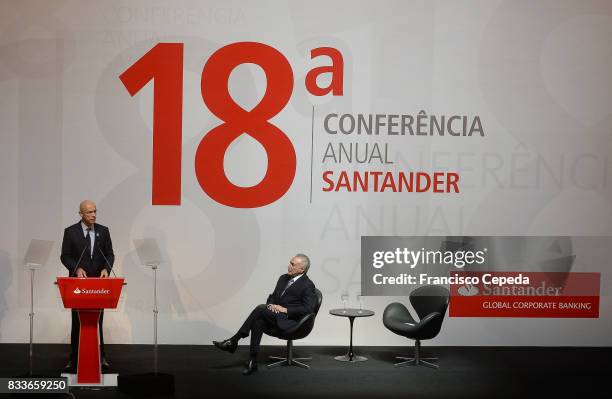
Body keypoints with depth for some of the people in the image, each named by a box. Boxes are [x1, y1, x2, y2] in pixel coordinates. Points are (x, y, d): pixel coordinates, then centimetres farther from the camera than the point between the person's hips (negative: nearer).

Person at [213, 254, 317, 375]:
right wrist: (270, 305, 0)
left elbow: (308, 308, -15)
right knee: (258, 323, -27)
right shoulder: (283, 278, 18)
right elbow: (272, 297, 24)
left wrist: (285, 310, -17)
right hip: (275, 315, 7)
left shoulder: (308, 286, -6)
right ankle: (253, 363, -27)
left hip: (291, 321, -7)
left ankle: (233, 341, -20)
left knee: (260, 309, -27)